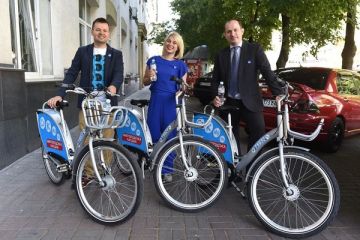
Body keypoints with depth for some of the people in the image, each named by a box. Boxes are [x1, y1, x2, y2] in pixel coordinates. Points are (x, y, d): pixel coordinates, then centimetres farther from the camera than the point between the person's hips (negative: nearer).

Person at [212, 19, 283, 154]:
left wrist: (278, 94, -15)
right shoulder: (221, 55, 8)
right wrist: (215, 96, -6)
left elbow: (267, 73, -6)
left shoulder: (254, 49, -1)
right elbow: (215, 80, 11)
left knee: (259, 134, -13)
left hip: (250, 102, -3)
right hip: (229, 103, 3)